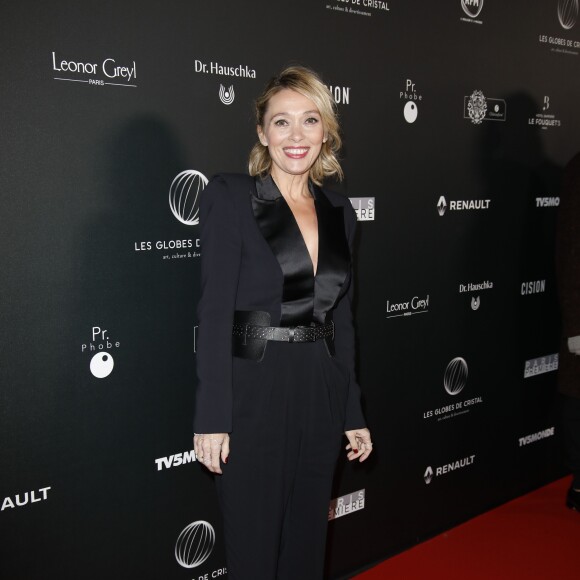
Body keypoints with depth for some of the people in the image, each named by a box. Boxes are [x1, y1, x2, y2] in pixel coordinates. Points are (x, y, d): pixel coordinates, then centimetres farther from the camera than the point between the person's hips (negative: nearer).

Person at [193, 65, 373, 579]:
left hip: (319, 396, 5)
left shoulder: (340, 212, 9)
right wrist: (212, 418, -15)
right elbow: (214, 311, -12)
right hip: (252, 396, -5)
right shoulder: (229, 197, -7)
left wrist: (353, 413, 12)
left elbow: (342, 320, 13)